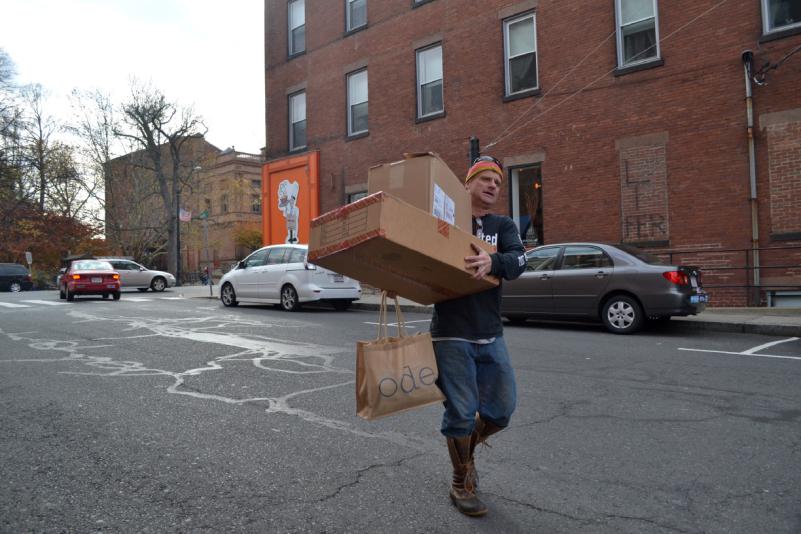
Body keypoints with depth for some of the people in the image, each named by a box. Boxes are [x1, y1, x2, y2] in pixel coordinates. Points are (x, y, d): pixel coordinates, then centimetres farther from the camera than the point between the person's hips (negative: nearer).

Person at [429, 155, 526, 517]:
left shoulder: (503, 226, 8)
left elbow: (518, 260, -12)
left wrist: (492, 262, -34)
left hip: (490, 334, 4)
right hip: (451, 334, -4)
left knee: (502, 409, 10)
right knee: (461, 412, 0)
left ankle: (465, 449, 39)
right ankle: (462, 484, 23)